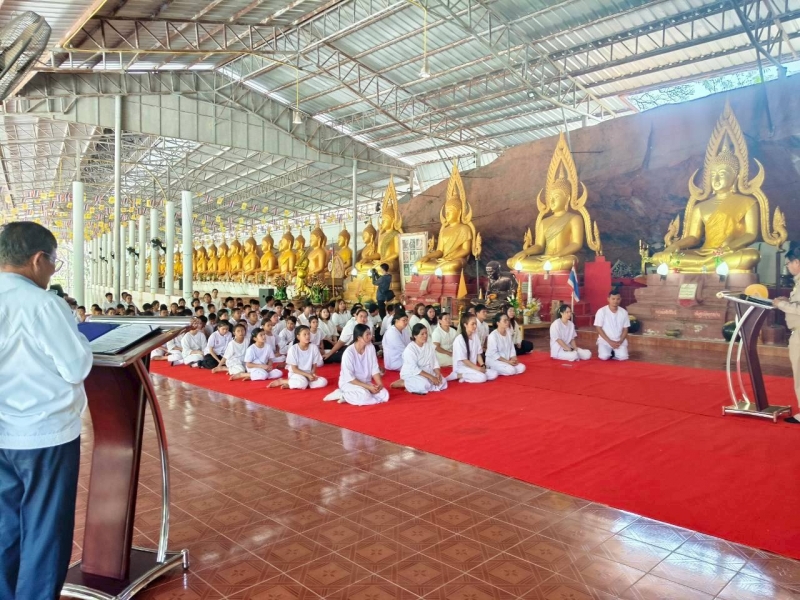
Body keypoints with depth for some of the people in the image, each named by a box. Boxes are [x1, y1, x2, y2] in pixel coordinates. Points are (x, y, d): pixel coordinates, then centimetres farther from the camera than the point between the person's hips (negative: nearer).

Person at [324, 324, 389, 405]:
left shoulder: (370, 347, -6)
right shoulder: (349, 352, -22)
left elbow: (375, 369, -2)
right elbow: (349, 378, -20)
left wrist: (380, 384, -19)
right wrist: (368, 387, -24)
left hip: (365, 382, 7)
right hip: (348, 383, -7)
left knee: (384, 395, -17)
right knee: (365, 396, -35)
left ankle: (348, 397, -9)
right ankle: (342, 394, -8)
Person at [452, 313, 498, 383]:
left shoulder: (475, 336, 4)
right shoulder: (459, 340, -17)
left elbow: (478, 354, 9)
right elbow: (464, 360, -16)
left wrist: (483, 366, -7)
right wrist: (478, 368, -16)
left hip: (473, 367, 8)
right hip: (461, 368, -8)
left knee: (494, 374, -7)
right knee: (482, 377, -28)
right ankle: (458, 375, -14)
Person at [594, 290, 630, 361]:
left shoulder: (624, 312, 2)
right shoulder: (601, 311, -8)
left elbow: (625, 329, 5)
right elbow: (598, 329, -7)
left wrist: (620, 341, -11)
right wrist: (610, 341, -14)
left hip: (619, 341, 2)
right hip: (605, 340, -2)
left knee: (623, 357, -24)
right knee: (604, 357, -26)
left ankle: (615, 352, 11)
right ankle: (610, 352, 9)